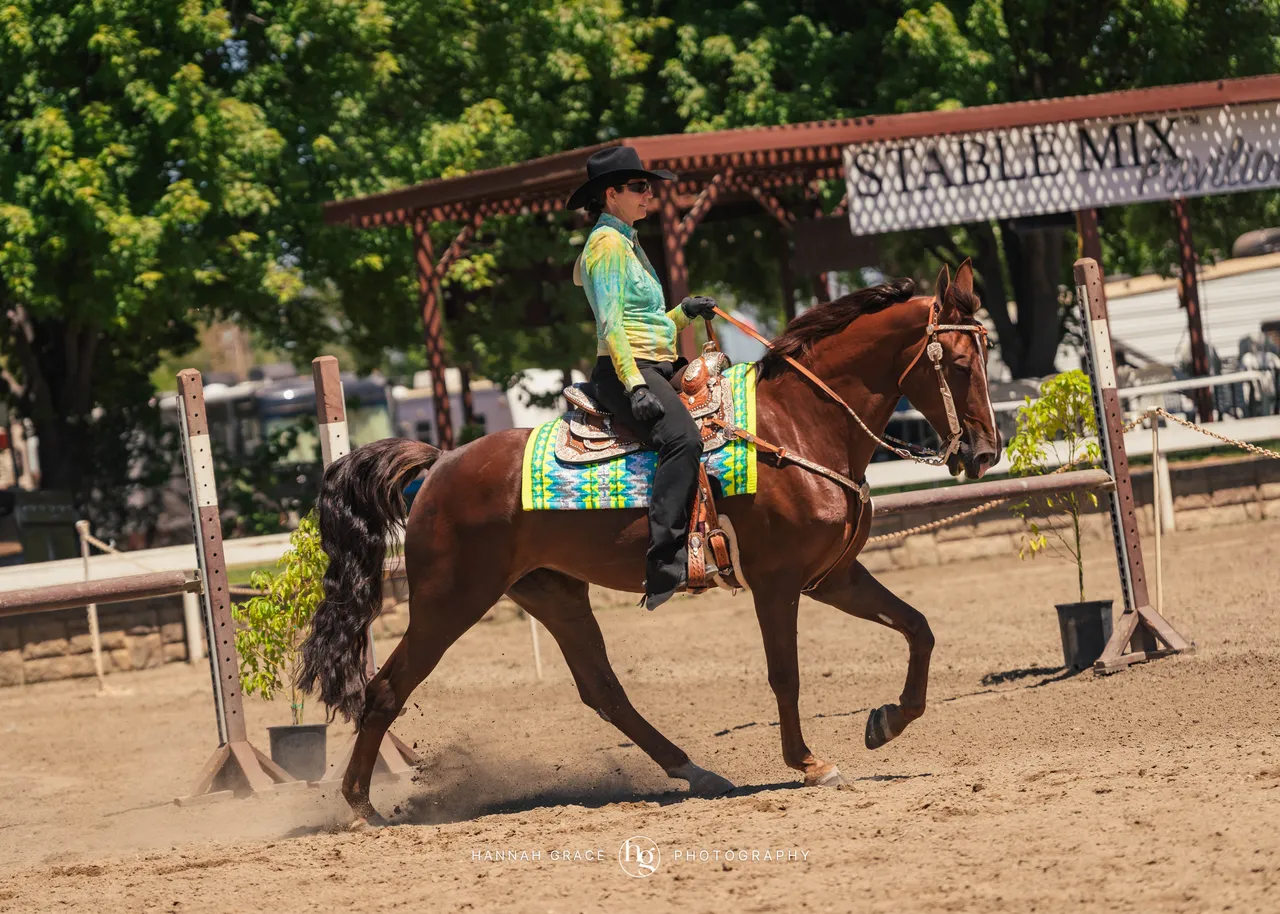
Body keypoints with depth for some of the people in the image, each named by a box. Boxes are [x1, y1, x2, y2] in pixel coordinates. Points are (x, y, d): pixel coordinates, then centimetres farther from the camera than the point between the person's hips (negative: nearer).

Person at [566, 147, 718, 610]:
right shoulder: (607, 243, -6)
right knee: (682, 437, -32)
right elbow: (611, 324, -15)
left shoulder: (627, 243, 24)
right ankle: (665, 565, -39)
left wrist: (684, 312, 14)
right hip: (626, 370, -11)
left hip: (660, 367, 11)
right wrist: (634, 385, -23)